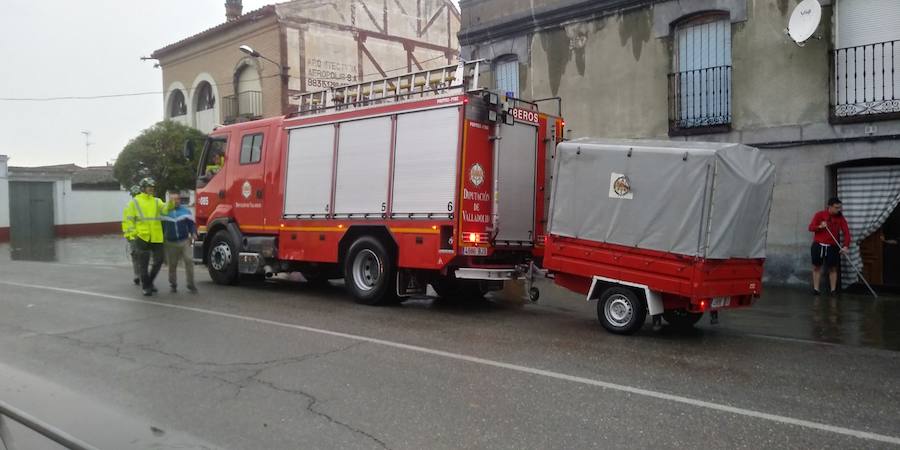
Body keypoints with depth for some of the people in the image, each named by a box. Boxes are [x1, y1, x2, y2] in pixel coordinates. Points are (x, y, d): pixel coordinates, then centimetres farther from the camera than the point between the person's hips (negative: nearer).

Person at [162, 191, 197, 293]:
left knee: (189, 260, -14)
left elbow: (191, 223, 5)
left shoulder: (186, 211, 3)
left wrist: (193, 233, -10)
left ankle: (191, 284, -6)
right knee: (172, 264, 7)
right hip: (171, 243, 1)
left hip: (185, 241, -1)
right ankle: (173, 284, 23)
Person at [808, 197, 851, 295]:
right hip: (818, 245, -1)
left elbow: (846, 232, -7)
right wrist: (820, 226, -26)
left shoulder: (840, 218, -1)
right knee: (817, 267, 5)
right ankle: (816, 289, 11)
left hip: (832, 247, 1)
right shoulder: (820, 215, -4)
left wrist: (846, 246, -19)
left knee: (833, 268, 3)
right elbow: (811, 227, -5)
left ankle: (833, 290, 9)